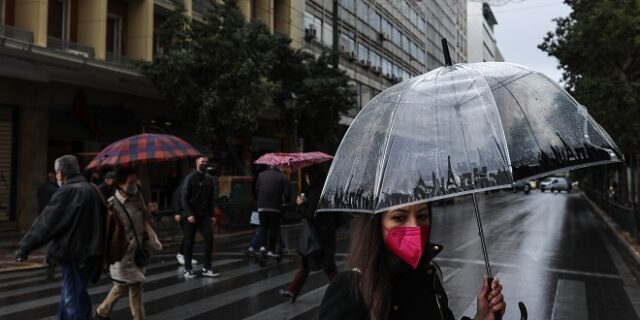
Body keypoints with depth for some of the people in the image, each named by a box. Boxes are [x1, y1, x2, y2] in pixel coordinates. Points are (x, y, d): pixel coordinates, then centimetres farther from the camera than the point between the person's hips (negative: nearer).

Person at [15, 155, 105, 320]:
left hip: (73, 254, -9)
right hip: (88, 251, 9)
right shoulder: (92, 190, 10)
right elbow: (99, 222, 18)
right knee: (68, 298, 22)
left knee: (74, 300, 1)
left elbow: (45, 222, -16)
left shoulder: (67, 192, -17)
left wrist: (24, 247, -9)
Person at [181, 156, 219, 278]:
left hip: (204, 215, 4)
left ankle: (206, 268, 4)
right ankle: (188, 269, 14)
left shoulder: (210, 179, 8)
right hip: (191, 215, -4)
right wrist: (189, 214, -17)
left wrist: (212, 215, 7)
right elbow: (184, 198, -9)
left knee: (209, 238, -5)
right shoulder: (190, 178, -6)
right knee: (189, 242, 3)